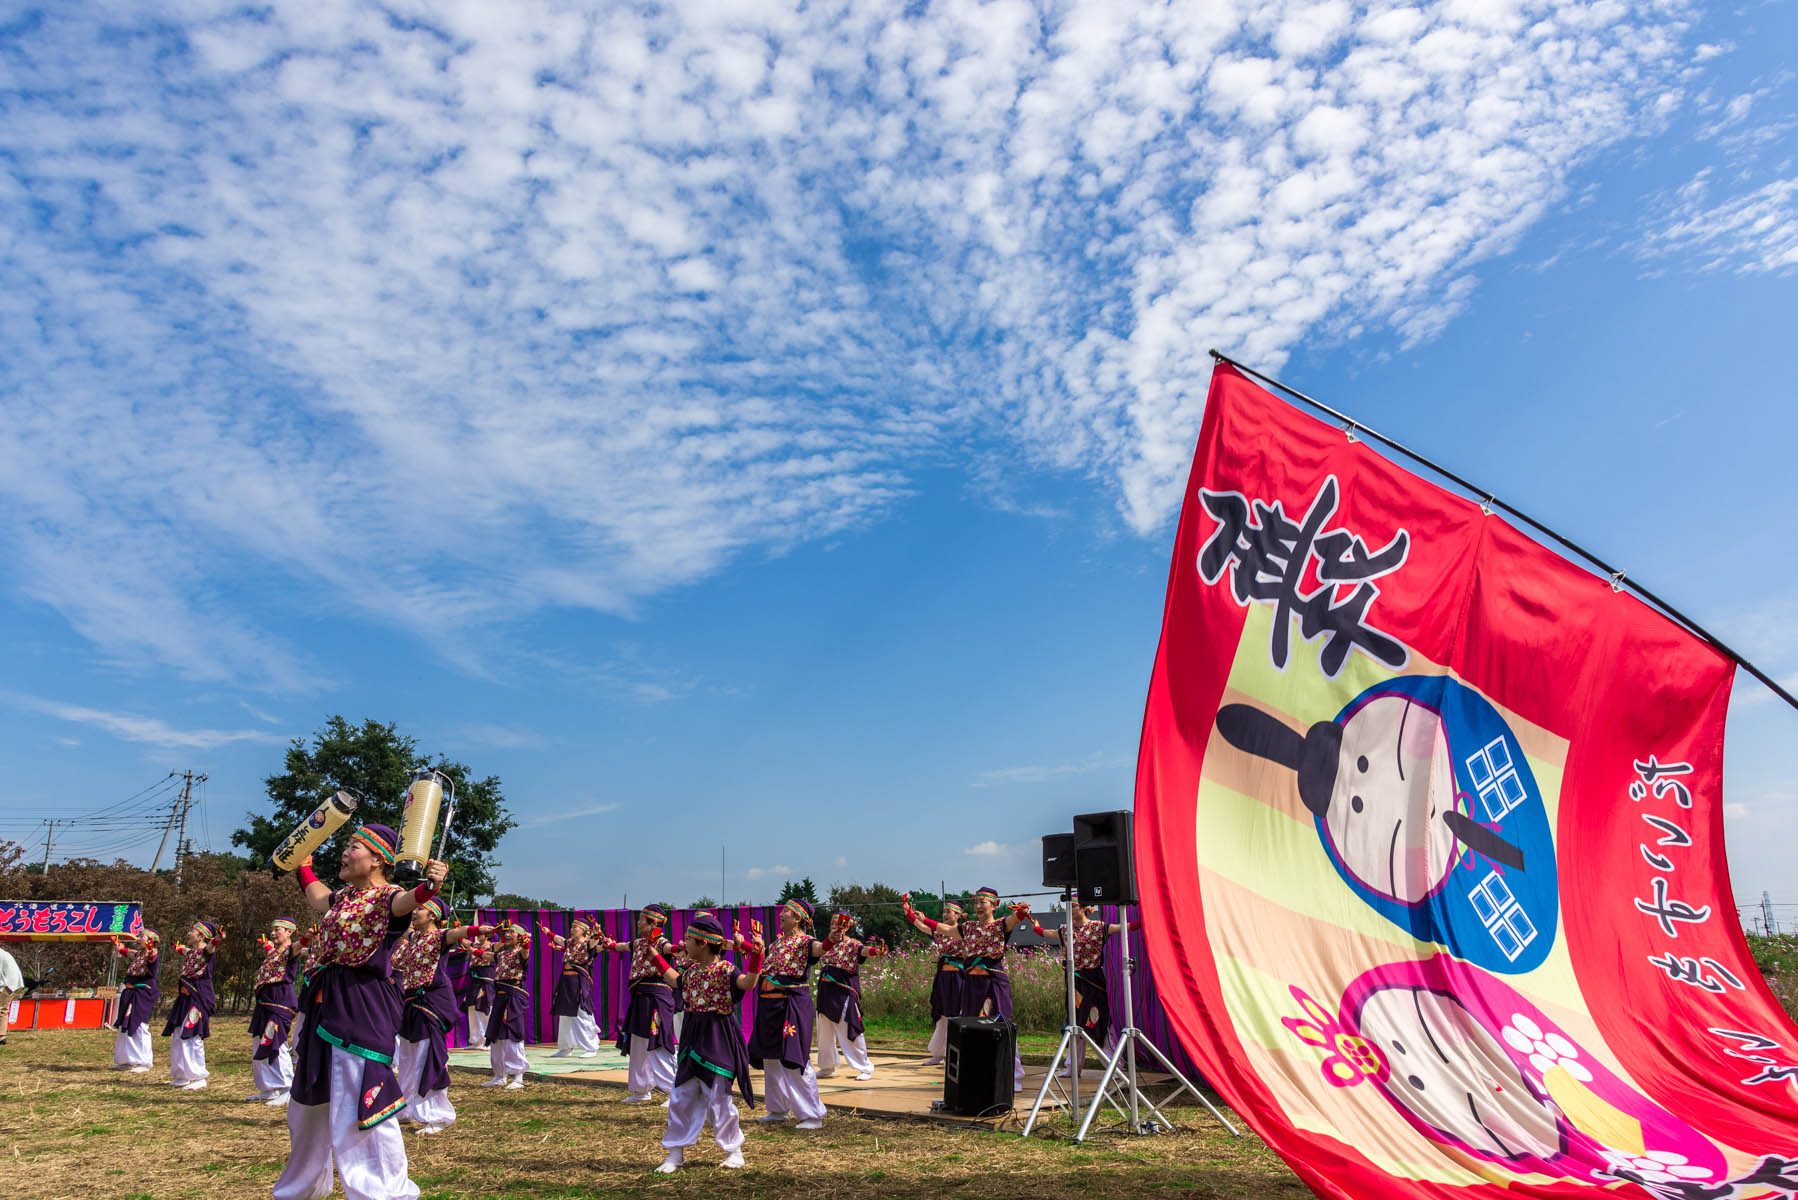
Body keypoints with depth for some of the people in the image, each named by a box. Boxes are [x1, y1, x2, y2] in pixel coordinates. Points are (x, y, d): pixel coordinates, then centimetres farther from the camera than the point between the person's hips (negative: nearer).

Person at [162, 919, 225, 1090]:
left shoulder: (205, 951, -12)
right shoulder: (188, 951, 12)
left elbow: (209, 948, -39)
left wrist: (216, 940, -58)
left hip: (199, 997, -9)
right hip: (185, 996, 9)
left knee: (193, 1036, -8)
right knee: (179, 1037, 15)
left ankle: (198, 1077, 1)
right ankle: (183, 1075, 28)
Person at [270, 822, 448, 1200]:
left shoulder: (386, 897, -14)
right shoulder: (345, 895, 11)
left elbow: (405, 901, -40)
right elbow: (319, 898, 36)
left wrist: (428, 886, -61)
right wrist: (303, 867, 46)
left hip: (361, 1008, -9)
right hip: (323, 1004, 10)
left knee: (357, 1108, -12)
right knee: (308, 1101, 23)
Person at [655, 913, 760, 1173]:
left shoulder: (724, 969, -16)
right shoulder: (692, 970, 7)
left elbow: (748, 982, -33)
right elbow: (675, 980, 29)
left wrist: (756, 955, -45)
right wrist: (655, 956, 32)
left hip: (718, 1039, -7)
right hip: (692, 1036, 7)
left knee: (716, 1098, 0)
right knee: (681, 1096, 9)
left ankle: (734, 1151, 19)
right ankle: (676, 1153, 21)